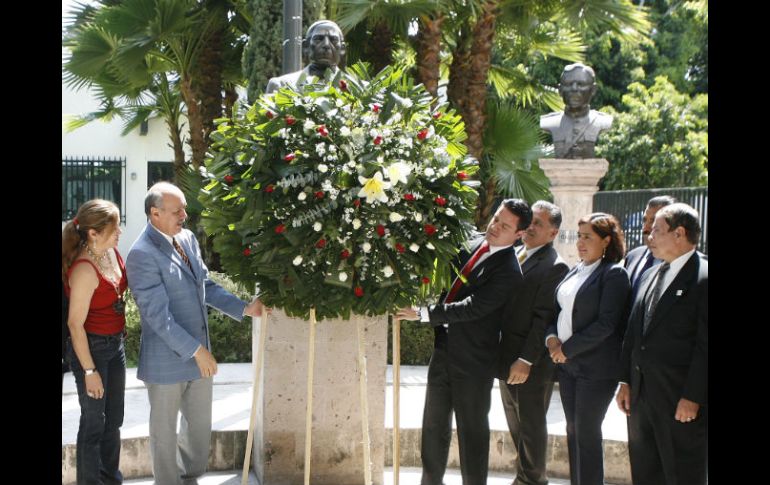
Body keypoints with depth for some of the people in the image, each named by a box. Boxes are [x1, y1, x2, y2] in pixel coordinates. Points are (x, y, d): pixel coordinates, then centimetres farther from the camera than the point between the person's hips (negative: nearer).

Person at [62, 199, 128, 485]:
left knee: (113, 419, 20)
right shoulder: (85, 270, -26)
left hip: (115, 344, 8)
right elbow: (75, 324, -21)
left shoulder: (111, 252, -3)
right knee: (94, 423, 7)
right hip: (91, 347, -8)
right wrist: (89, 371, -18)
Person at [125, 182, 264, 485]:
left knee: (200, 425, 21)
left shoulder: (187, 239, 3)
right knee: (165, 431, 11)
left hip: (198, 352, 8)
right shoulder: (142, 255, -22)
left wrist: (244, 308, 1)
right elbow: (157, 315, -24)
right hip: (167, 359, -8)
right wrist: (196, 350, -23)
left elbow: (205, 286, 12)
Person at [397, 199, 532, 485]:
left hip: (473, 362, -7)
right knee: (434, 424, 16)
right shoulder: (473, 244, 3)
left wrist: (422, 313, -24)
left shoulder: (508, 272, -20)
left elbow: (471, 308, -25)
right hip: (444, 351, 7)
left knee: (472, 430, 5)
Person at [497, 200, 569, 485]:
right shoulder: (514, 256, 11)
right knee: (516, 426, 17)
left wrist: (526, 360, -21)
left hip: (531, 365, -8)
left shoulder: (553, 267, -14)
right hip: (507, 359, 8)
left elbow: (543, 318, -18)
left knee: (531, 426, 4)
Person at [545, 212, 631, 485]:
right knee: (573, 430, 12)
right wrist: (551, 337, -2)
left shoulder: (613, 274, -11)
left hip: (596, 368, -7)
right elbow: (558, 310, 18)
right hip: (566, 362, 7)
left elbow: (607, 323, -18)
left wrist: (568, 348, -15)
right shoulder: (575, 271, 12)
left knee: (587, 433, -4)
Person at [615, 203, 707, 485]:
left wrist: (692, 397, -18)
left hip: (681, 399, -8)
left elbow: (705, 345, -16)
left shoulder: (702, 279, -13)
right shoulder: (650, 276, 13)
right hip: (642, 395, 8)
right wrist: (625, 381, 11)